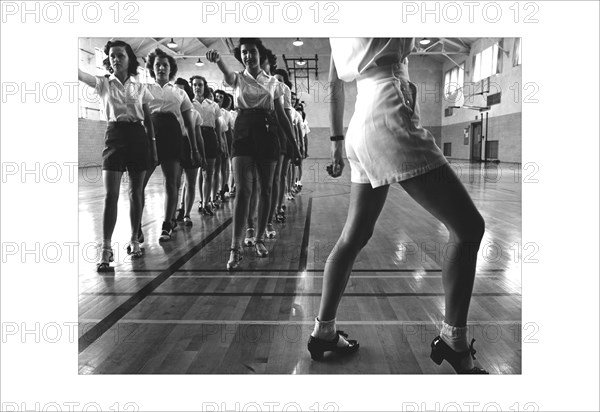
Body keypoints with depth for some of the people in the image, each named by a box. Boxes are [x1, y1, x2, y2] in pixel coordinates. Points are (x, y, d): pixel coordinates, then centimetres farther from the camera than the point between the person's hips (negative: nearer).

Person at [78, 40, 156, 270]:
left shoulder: (139, 87, 8)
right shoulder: (103, 84, 5)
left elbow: (148, 119, 9)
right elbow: (81, 75, -13)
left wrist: (152, 145, 5)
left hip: (138, 136, 2)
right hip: (115, 134, -1)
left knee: (136, 192, 6)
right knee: (110, 194, -9)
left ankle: (134, 240, 20)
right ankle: (106, 249, -7)